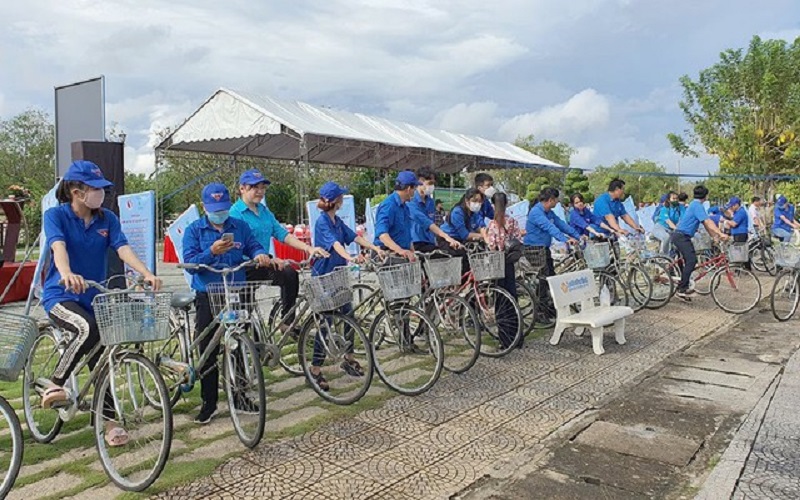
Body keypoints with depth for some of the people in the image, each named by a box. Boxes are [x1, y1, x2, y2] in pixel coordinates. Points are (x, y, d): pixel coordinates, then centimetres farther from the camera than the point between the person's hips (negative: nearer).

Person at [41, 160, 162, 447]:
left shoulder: (107, 219, 2)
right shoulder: (56, 215, -8)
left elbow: (123, 248, -12)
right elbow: (58, 246, -27)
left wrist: (146, 274, -30)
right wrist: (67, 274, -48)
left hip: (94, 297, 5)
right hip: (60, 296, -4)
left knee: (100, 359, 4)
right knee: (88, 328, -35)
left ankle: (108, 421, 13)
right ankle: (55, 386, -15)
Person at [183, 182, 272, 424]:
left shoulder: (240, 226, 7)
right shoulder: (194, 230, 0)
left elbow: (254, 246, 7)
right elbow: (190, 264, -8)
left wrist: (260, 255, -16)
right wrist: (212, 252, -24)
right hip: (208, 297, -2)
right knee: (208, 352, 3)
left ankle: (238, 395, 26)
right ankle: (209, 402, 15)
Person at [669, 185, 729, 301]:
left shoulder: (695, 205, 19)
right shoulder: (697, 205, -13)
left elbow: (705, 224, 20)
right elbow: (708, 222, -23)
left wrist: (715, 235, 15)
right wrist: (721, 234, -27)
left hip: (682, 236, 11)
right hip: (681, 236, -11)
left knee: (690, 261, 11)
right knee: (691, 260, -19)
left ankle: (682, 290, 14)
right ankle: (682, 289, -18)